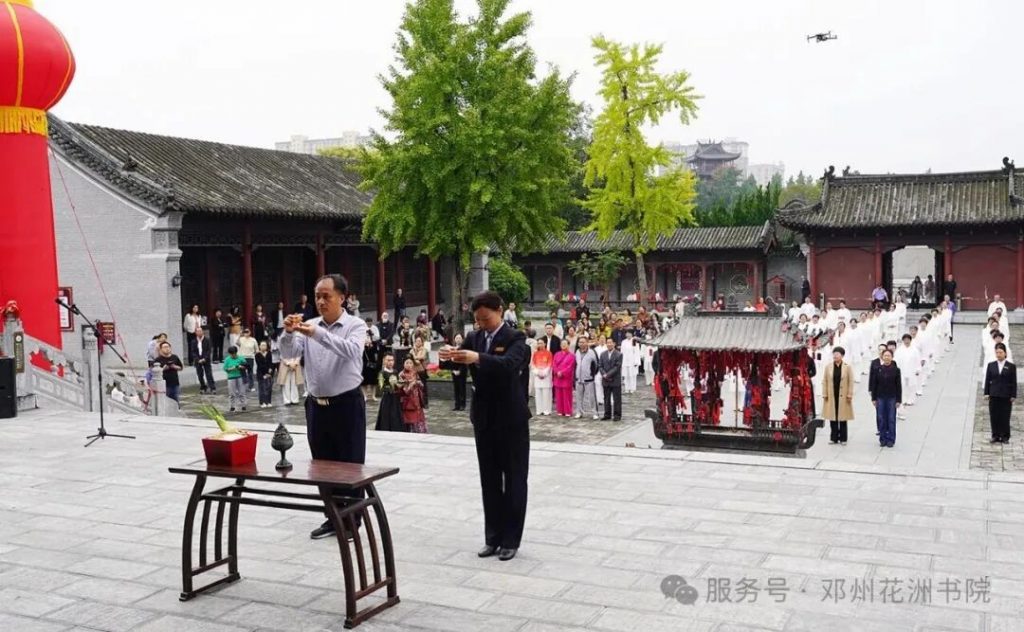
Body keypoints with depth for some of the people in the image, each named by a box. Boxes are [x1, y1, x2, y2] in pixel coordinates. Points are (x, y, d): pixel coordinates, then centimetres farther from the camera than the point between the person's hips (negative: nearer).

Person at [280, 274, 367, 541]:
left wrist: (318, 334, -39)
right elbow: (289, 353, -5)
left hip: (347, 404, -5)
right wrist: (288, 332, -26)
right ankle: (333, 518, 25)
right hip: (316, 405, 5)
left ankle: (352, 522, 15)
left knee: (351, 466, 4)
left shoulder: (355, 326, -8)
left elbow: (352, 351, -28)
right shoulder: (309, 326, 5)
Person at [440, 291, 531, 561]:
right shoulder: (474, 337, 7)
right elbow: (462, 364, -2)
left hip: (511, 419, -6)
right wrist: (451, 356, -26)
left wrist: (478, 358, -46)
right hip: (484, 418, 6)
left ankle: (511, 539, 11)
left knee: (514, 480, 4)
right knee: (489, 480, 12)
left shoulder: (515, 338, -11)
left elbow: (509, 363, -30)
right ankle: (493, 537, 20)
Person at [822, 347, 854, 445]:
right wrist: (824, 394, 0)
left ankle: (843, 438, 11)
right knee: (832, 417, 5)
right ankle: (833, 437, 13)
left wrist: (850, 395, -6)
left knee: (843, 417, 4)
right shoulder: (828, 367, 4)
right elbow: (824, 381, 5)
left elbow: (851, 382, -1)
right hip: (831, 396, 2)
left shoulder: (847, 367, -1)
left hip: (843, 396, -2)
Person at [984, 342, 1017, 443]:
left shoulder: (1011, 366, 0)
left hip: (1006, 396, -2)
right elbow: (987, 380, 7)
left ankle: (1005, 436, 12)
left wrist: (1013, 396, -3)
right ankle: (995, 436, 12)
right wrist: (986, 393, 2)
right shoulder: (991, 365, 6)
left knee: (1005, 417, 2)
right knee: (994, 416, 3)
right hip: (994, 395, 2)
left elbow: (1014, 382, 1)